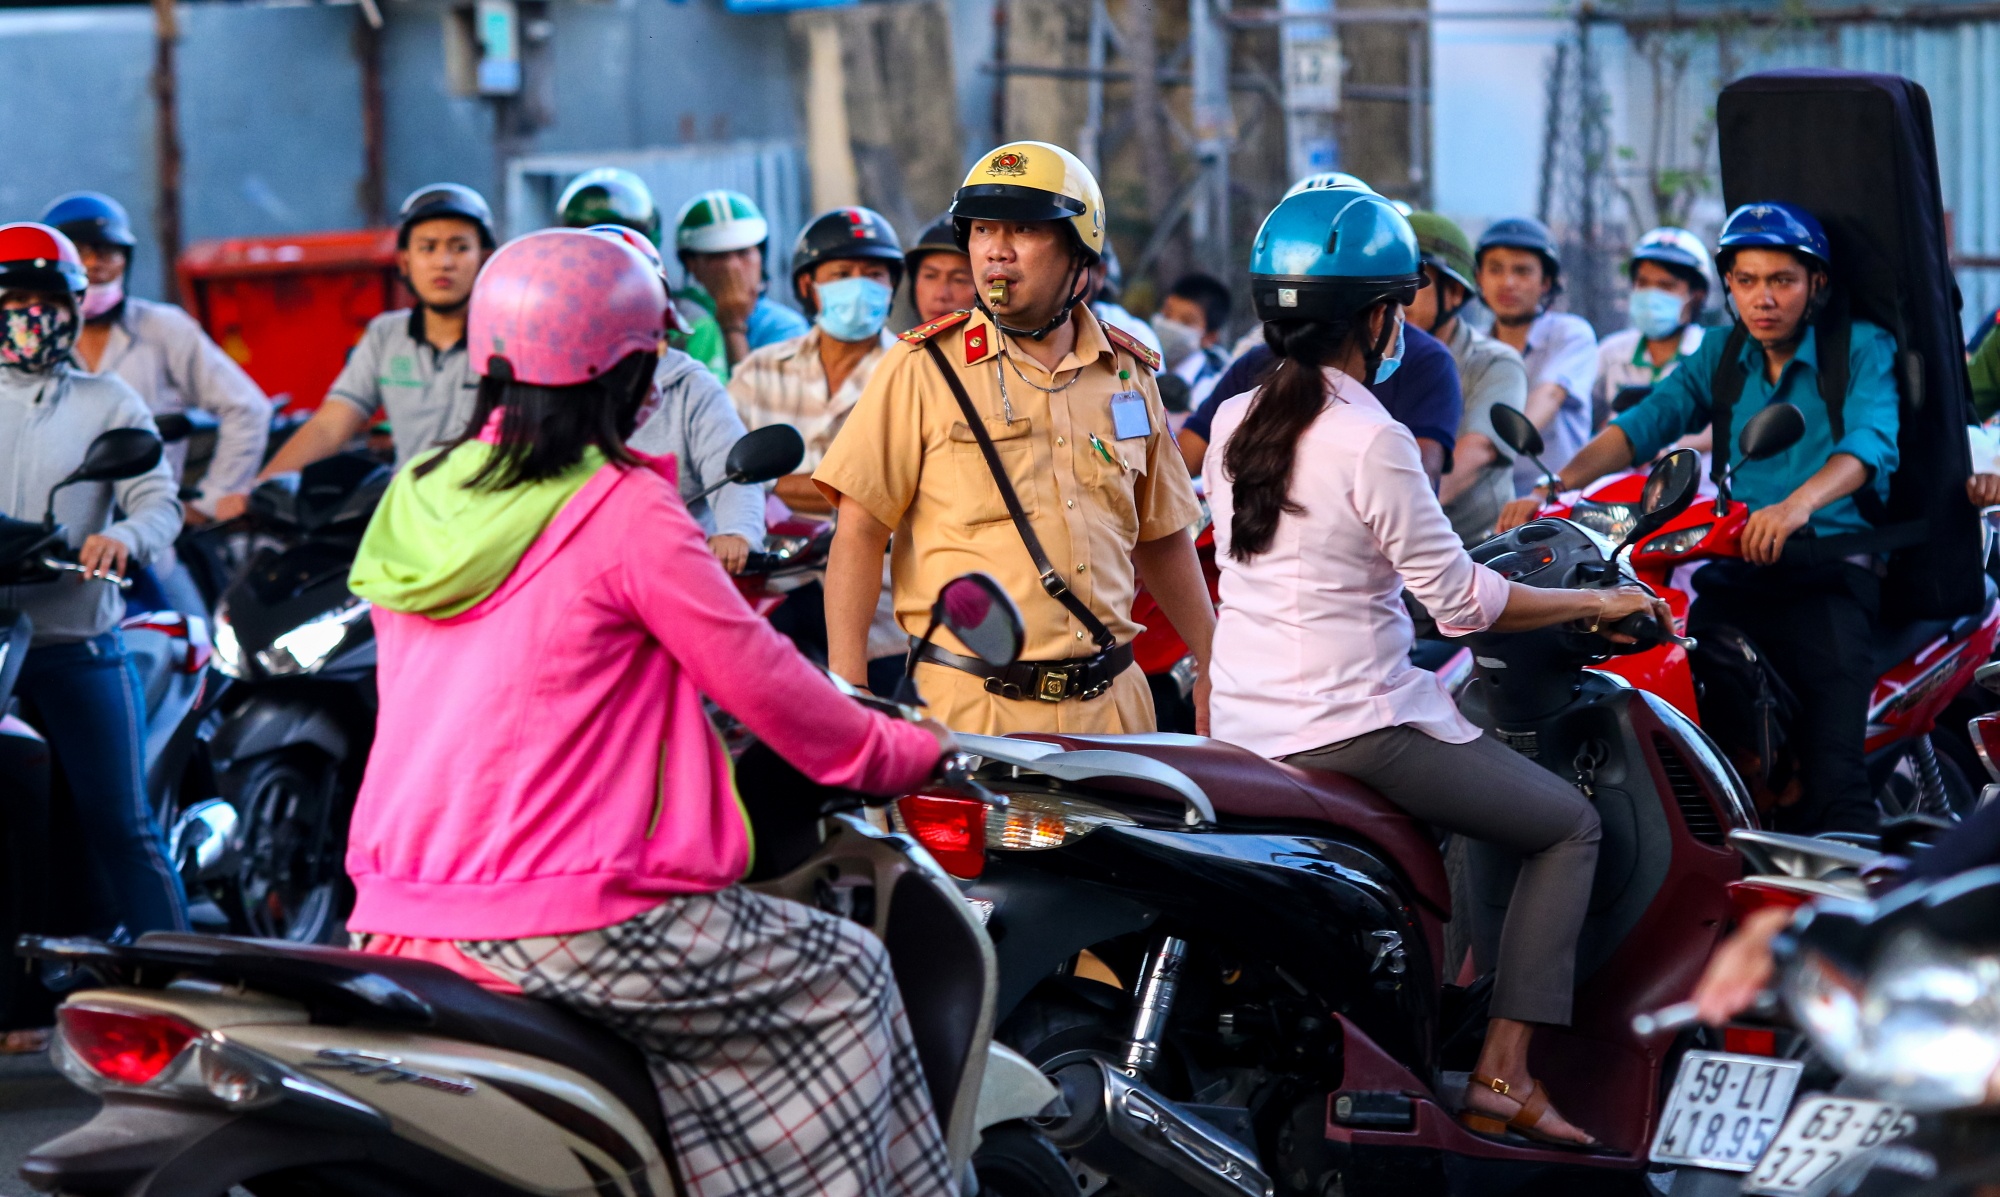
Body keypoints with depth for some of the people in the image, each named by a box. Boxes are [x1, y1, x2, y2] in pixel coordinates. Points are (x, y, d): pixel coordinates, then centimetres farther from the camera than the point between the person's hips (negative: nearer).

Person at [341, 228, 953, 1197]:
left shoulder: (418, 499, 11)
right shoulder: (622, 512, -10)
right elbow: (759, 681, -4)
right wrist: (907, 753, 12)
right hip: (563, 925, -8)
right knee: (844, 980, 8)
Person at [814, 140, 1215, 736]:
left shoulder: (1128, 373, 11)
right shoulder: (923, 369, -1)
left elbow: (1161, 536, 21)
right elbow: (860, 533, -4)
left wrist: (1213, 665, 17)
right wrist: (847, 691, -11)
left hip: (1108, 704, 4)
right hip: (968, 710, -4)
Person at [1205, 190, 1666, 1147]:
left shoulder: (1233, 423, 5)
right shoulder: (1370, 441, -18)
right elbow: (1458, 600, -14)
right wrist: (1596, 602, -1)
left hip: (1244, 730, 8)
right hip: (1352, 728, -8)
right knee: (1570, 827, 6)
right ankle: (1501, 1076, -2)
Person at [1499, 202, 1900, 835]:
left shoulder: (1861, 348, 2)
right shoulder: (1722, 352, 18)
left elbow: (1873, 440, -17)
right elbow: (1645, 423, 7)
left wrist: (1799, 503, -37)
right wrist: (1554, 487, -11)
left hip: (1832, 571, -5)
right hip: (1739, 566, 5)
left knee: (1832, 780, -22)